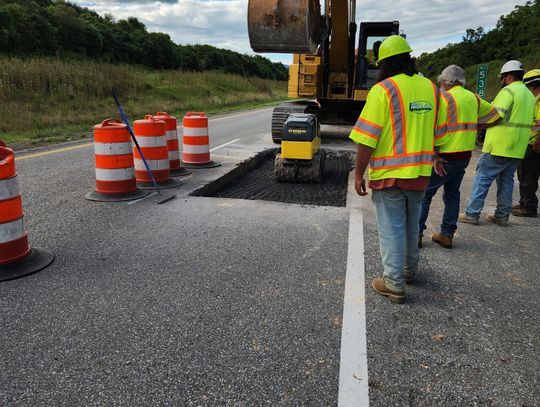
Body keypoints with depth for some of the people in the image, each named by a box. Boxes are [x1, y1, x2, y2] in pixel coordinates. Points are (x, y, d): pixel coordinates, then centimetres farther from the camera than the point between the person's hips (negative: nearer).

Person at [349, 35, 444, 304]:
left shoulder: (383, 90, -13)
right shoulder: (430, 88, 6)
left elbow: (367, 139, -16)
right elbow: (438, 134, 12)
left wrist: (358, 174, -9)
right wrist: (432, 161, 25)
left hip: (389, 174, -6)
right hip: (420, 173, 6)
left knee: (391, 228, 3)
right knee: (411, 224, 22)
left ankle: (394, 285, 10)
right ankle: (409, 269, 40)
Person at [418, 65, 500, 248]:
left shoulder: (444, 98, -12)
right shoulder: (473, 98, 11)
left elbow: (436, 129, -19)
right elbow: (494, 115, 23)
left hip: (446, 157, -7)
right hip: (465, 156, 7)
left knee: (424, 192, 1)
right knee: (452, 194, 16)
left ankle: (416, 233, 1)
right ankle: (447, 234, 19)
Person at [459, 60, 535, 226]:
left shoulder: (509, 90, -10)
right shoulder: (530, 95, 19)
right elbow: (530, 122, 23)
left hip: (499, 146, -8)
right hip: (517, 148, 8)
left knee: (482, 179, -3)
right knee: (506, 180, 13)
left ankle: (471, 214, -1)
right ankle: (502, 216, 16)